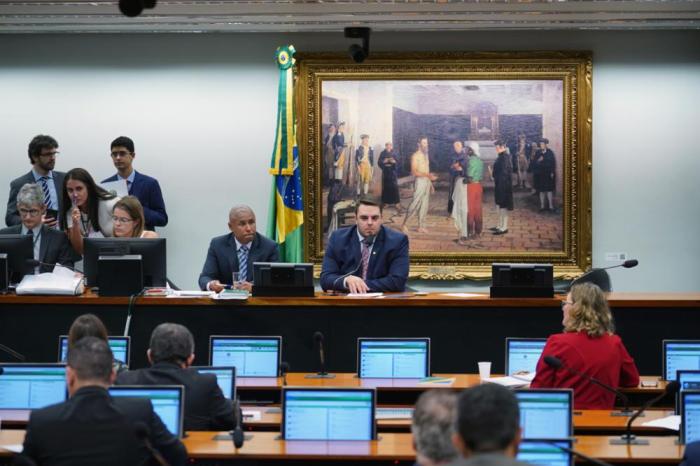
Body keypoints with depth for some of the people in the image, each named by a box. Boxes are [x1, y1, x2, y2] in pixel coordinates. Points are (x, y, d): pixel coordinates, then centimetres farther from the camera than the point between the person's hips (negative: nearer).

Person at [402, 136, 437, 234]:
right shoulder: (415, 156, -9)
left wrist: (431, 183, 16)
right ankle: (404, 224, -2)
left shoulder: (426, 155, 15)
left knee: (424, 205, 7)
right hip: (420, 182, -8)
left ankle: (421, 226, 10)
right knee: (415, 204, -10)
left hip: (427, 182, 8)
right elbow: (414, 172, -17)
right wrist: (428, 175, -26)